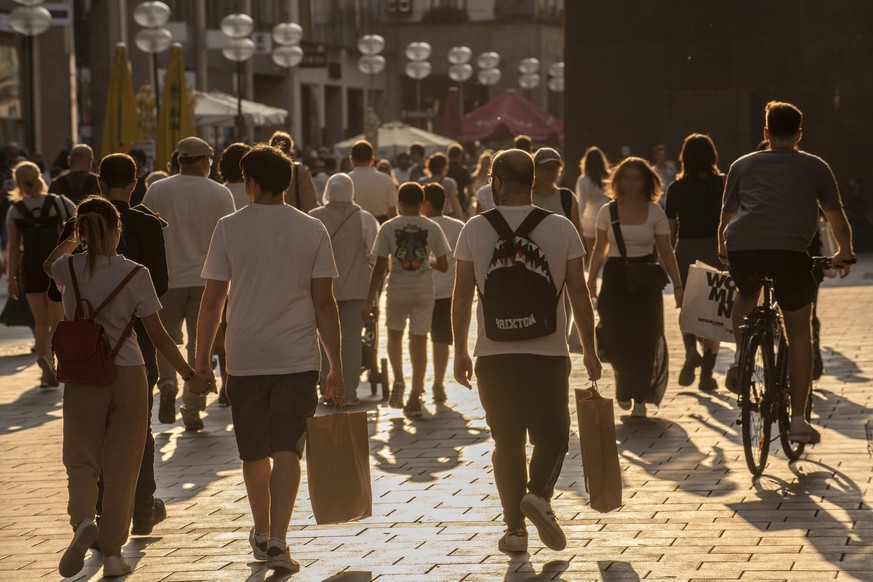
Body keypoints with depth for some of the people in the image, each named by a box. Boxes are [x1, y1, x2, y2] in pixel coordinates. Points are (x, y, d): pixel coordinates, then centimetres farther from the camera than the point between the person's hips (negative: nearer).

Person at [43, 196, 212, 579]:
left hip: (82, 378, 1)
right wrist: (190, 375, 2)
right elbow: (158, 336, -7)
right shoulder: (134, 274, -10)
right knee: (121, 466, 9)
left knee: (81, 460, 12)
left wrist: (73, 239, 39)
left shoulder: (70, 269, -5)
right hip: (127, 375, -1)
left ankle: (82, 519, -18)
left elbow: (49, 264, 23)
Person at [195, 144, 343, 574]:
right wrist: (335, 366, 4)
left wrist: (202, 353, 10)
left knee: (254, 453, 15)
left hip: (245, 359, 0)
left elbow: (213, 299, -1)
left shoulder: (229, 228, -2)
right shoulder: (312, 230, 0)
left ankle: (262, 533, 30)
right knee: (287, 450, -2)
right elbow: (324, 302, -1)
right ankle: (277, 540, -16)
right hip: (298, 360, 0)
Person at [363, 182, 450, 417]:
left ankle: (398, 380, 6)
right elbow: (443, 265, -1)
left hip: (397, 289, -1)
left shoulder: (388, 228, -6)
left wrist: (370, 300, -3)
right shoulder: (432, 228, -2)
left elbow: (379, 267, -7)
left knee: (394, 333, 21)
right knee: (419, 339, 5)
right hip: (424, 291, 1)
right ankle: (416, 395, 2)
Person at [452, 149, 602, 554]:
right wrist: (590, 350, 8)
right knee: (551, 436, 13)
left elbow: (462, 296, -1)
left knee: (507, 441, 10)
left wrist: (460, 351, 9)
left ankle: (515, 528, 9)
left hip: (494, 354, 0)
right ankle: (539, 494, -13)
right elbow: (579, 295, -1)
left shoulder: (475, 229, -2)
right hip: (548, 353, 0)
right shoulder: (561, 228, -2)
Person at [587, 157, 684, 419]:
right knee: (617, 338, -4)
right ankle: (625, 389, 22)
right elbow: (600, 250, 8)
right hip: (616, 278, 0)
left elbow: (666, 252, 2)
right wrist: (590, 280, -1)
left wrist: (677, 286, -2)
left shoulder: (655, 212, 0)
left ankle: (640, 397, 8)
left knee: (646, 340, -5)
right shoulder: (608, 212, 2)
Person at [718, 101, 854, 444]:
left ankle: (741, 356, 15)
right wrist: (844, 255, 38)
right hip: (789, 250, -2)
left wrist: (723, 252, 48)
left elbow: (726, 218, 30)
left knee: (746, 293, 36)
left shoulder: (743, 165, 23)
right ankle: (798, 421, 6)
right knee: (800, 332, 11)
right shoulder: (815, 167, 19)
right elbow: (837, 220, 20)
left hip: (741, 249, 2)